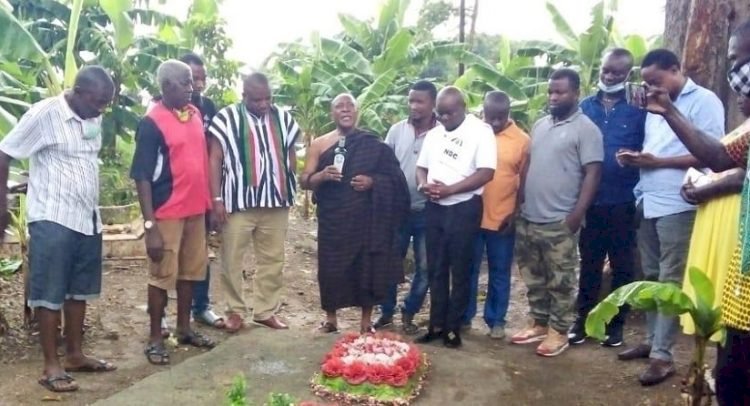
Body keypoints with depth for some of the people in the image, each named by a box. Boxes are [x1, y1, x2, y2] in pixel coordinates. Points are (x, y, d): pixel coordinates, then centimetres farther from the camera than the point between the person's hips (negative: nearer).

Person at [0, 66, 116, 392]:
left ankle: (75, 355, 26)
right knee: (50, 293, 2)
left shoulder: (94, 119, 6)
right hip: (52, 220, -7)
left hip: (88, 218, 7)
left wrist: (93, 207, 16)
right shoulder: (44, 114, -12)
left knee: (80, 290, 14)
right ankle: (51, 365, 11)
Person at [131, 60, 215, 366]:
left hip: (196, 209, 7)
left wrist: (210, 201, 15)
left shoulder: (195, 113, 7)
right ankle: (155, 338, 18)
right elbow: (142, 177, -15)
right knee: (162, 276, 4)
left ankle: (184, 329, 31)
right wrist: (149, 225, -19)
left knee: (190, 271, 16)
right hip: (167, 213, -7)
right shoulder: (152, 122, -14)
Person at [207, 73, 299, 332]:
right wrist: (216, 199, -10)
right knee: (232, 260, 5)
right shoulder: (227, 118, -4)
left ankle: (266, 311, 23)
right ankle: (235, 310, 21)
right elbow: (215, 160, -5)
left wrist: (291, 191, 9)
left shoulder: (283, 118, 9)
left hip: (276, 202, 4)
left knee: (273, 259, 10)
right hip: (238, 202, -3)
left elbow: (291, 156, 15)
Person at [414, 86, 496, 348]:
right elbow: (421, 167, 15)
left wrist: (449, 189, -19)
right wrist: (424, 184, -8)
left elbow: (486, 173, -16)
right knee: (435, 269, 10)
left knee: (459, 271, 4)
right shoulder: (434, 134, 12)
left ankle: (453, 327, 14)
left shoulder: (481, 131, -7)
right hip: (434, 208, 6)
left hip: (463, 209, -6)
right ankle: (436, 325, 21)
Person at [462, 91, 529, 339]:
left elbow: (525, 181, 1)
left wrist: (516, 214, -4)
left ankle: (496, 320, 23)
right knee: (468, 270, 11)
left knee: (499, 273, 10)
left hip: (503, 219, -1)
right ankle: (464, 316, 24)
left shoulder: (522, 140, -3)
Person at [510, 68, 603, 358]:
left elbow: (593, 173, -12)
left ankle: (559, 331, 16)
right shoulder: (539, 125, 13)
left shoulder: (586, 129, -7)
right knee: (533, 277, 15)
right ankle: (538, 324, 28)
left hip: (560, 222, -7)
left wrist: (577, 214, -18)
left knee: (560, 280, 4)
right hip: (528, 218, 7)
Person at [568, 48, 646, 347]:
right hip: (590, 200, 2)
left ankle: (616, 323, 22)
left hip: (623, 202, -2)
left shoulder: (638, 109, -2)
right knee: (589, 263, 12)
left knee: (622, 266, 9)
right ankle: (583, 319, 23)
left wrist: (634, 159, -20)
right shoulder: (585, 107, 7)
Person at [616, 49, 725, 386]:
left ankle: (662, 355, 3)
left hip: (677, 206, -7)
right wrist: (635, 158, 1)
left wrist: (657, 162, -17)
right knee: (651, 277, 13)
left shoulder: (704, 101, -5)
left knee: (670, 281, -3)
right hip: (647, 202, 7)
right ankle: (652, 340, 24)